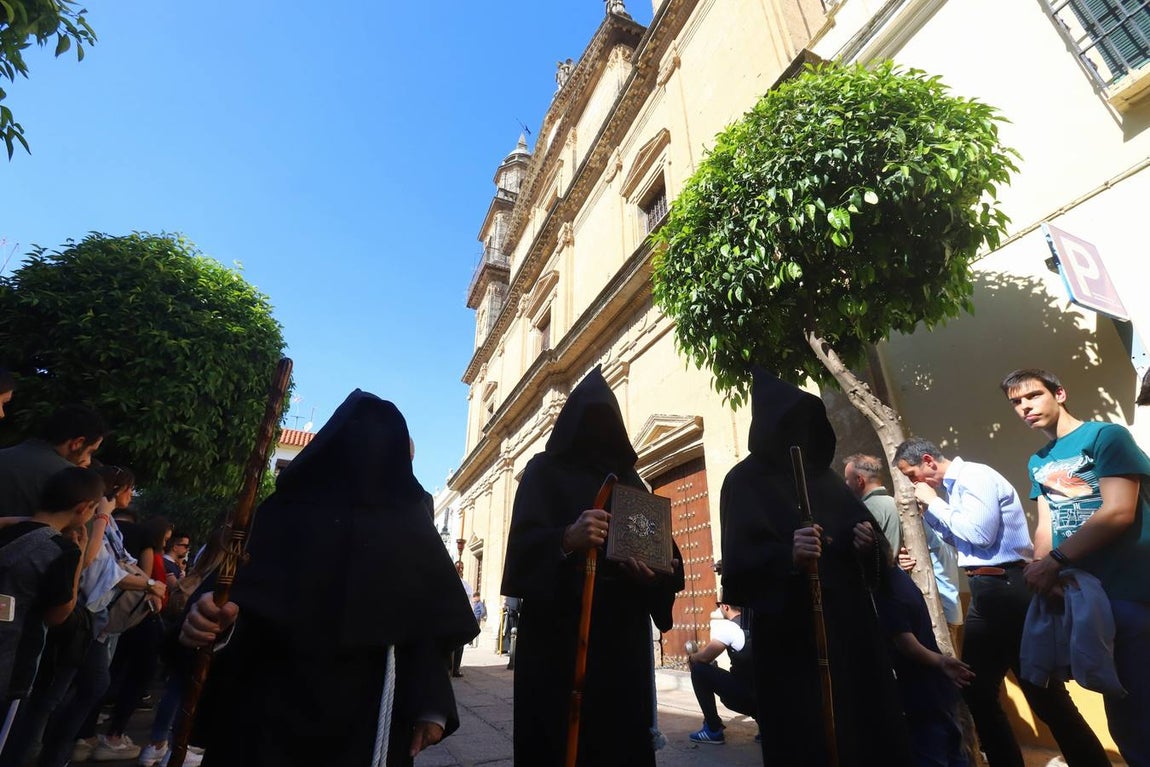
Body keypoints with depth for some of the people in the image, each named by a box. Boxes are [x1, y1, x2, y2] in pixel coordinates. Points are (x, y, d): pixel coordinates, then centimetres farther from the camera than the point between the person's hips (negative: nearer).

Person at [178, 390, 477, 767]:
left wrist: (433, 706, -8)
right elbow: (247, 591, -3)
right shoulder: (290, 508, 2)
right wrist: (217, 618, -25)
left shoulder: (412, 527, 1)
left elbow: (432, 622, -2)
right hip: (276, 697, 0)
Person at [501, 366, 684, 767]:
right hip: (558, 635, -3)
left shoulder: (629, 478, 16)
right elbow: (523, 542, -9)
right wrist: (566, 538, -29)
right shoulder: (545, 469, 4)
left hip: (623, 636, 4)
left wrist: (653, 571, -12)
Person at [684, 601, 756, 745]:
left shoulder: (728, 627, -15)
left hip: (746, 698, -8)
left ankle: (713, 730, 4)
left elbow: (704, 658, -12)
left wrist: (691, 658, 9)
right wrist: (697, 653, 21)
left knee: (698, 670, -2)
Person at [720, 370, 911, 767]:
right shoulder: (745, 481, -5)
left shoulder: (823, 474, 14)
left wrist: (867, 540, -3)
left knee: (871, 726, 11)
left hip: (851, 624, 6)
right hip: (791, 635, -6)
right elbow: (739, 560, -13)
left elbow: (860, 526, 20)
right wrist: (787, 556, -31)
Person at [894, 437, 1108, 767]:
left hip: (1006, 588, -10)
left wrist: (934, 502, -13)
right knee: (977, 689, 15)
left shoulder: (975, 476, -12)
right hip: (987, 591, 10)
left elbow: (978, 533, -23)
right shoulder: (953, 487, 14)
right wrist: (928, 512, 7)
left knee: (1045, 695, 0)